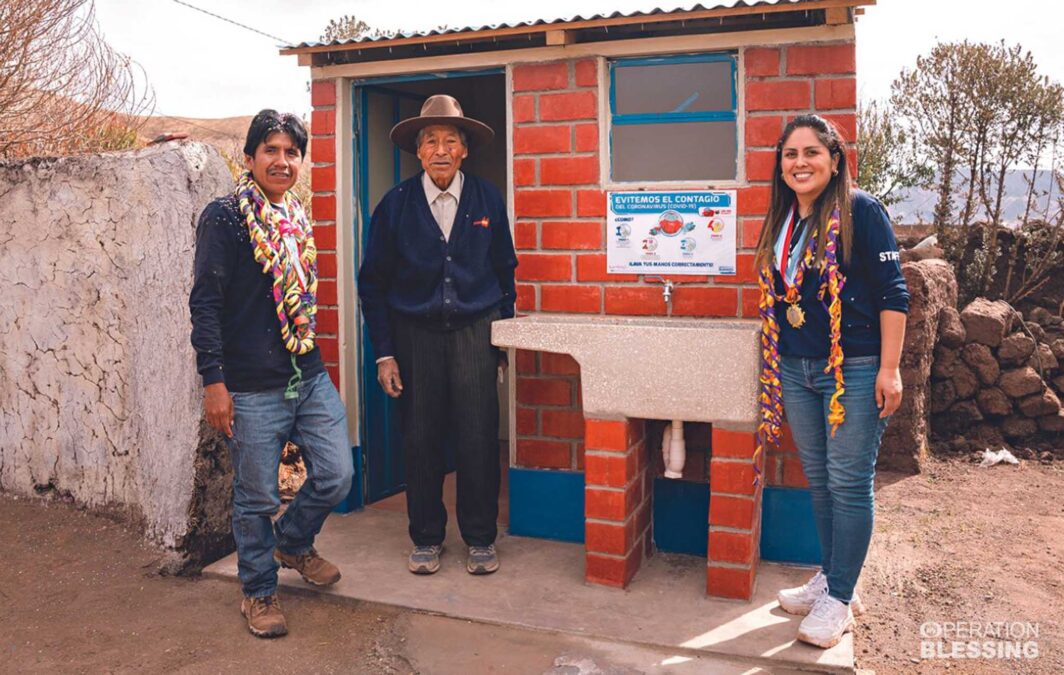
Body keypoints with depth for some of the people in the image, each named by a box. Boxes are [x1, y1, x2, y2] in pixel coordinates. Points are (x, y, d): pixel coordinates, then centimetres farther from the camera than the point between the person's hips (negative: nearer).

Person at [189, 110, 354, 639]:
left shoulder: (297, 218, 14)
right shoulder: (224, 216, -7)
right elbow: (205, 302, -10)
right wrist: (213, 381, -14)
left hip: (310, 377, 6)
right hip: (251, 388, -6)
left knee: (336, 476, 8)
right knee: (256, 497, 5)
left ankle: (292, 543, 37)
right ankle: (259, 591, 26)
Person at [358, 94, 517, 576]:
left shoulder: (488, 201, 3)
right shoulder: (395, 205, 0)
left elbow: (504, 271, 10)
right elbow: (373, 283, 4)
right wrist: (384, 352, -1)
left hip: (475, 330, 0)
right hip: (415, 333, 0)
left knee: (478, 438, -1)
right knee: (420, 439, 5)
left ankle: (480, 538, 17)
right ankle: (426, 538, 22)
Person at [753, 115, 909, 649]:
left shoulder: (860, 211, -8)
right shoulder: (780, 222, 10)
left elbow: (893, 293, -11)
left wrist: (889, 369, -15)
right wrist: (774, 365, 15)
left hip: (854, 370, -6)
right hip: (796, 370, 6)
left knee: (848, 483, 1)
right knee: (818, 480, 14)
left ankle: (839, 599, 12)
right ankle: (830, 577, 30)